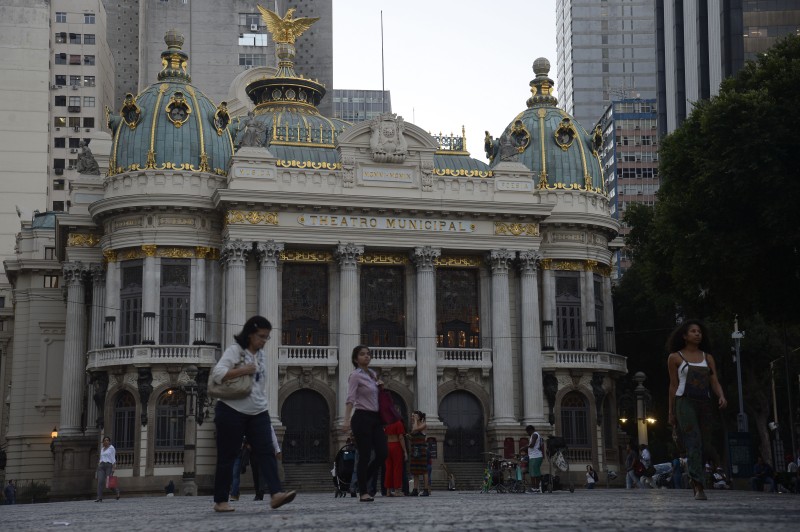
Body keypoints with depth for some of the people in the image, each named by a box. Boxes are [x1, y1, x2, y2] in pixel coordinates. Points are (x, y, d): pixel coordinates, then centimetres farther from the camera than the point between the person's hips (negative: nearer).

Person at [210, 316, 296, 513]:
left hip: (257, 413, 6)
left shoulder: (261, 354, 13)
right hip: (232, 412, -6)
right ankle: (220, 501, 10)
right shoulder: (234, 351, -9)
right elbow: (217, 373, -21)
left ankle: (276, 494, -22)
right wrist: (243, 370, -23)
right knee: (227, 456, 1)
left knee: (266, 451, -10)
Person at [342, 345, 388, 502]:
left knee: (382, 453, 0)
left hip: (375, 418, 8)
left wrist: (380, 385, 9)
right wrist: (347, 420, -28)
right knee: (365, 456, -6)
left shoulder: (372, 374, 15)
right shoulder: (355, 376, -7)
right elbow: (350, 399, -17)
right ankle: (363, 492, 1)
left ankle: (362, 481, 18)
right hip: (362, 417, -7)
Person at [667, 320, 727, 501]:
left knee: (705, 443, 4)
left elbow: (715, 382, 7)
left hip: (704, 403, 4)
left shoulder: (708, 358, 14)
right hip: (685, 402, -4)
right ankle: (698, 487, -19)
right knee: (694, 443, -15)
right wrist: (671, 412, 6)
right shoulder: (675, 357, 6)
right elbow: (673, 385, 7)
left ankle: (694, 475, 29)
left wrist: (721, 396, -14)